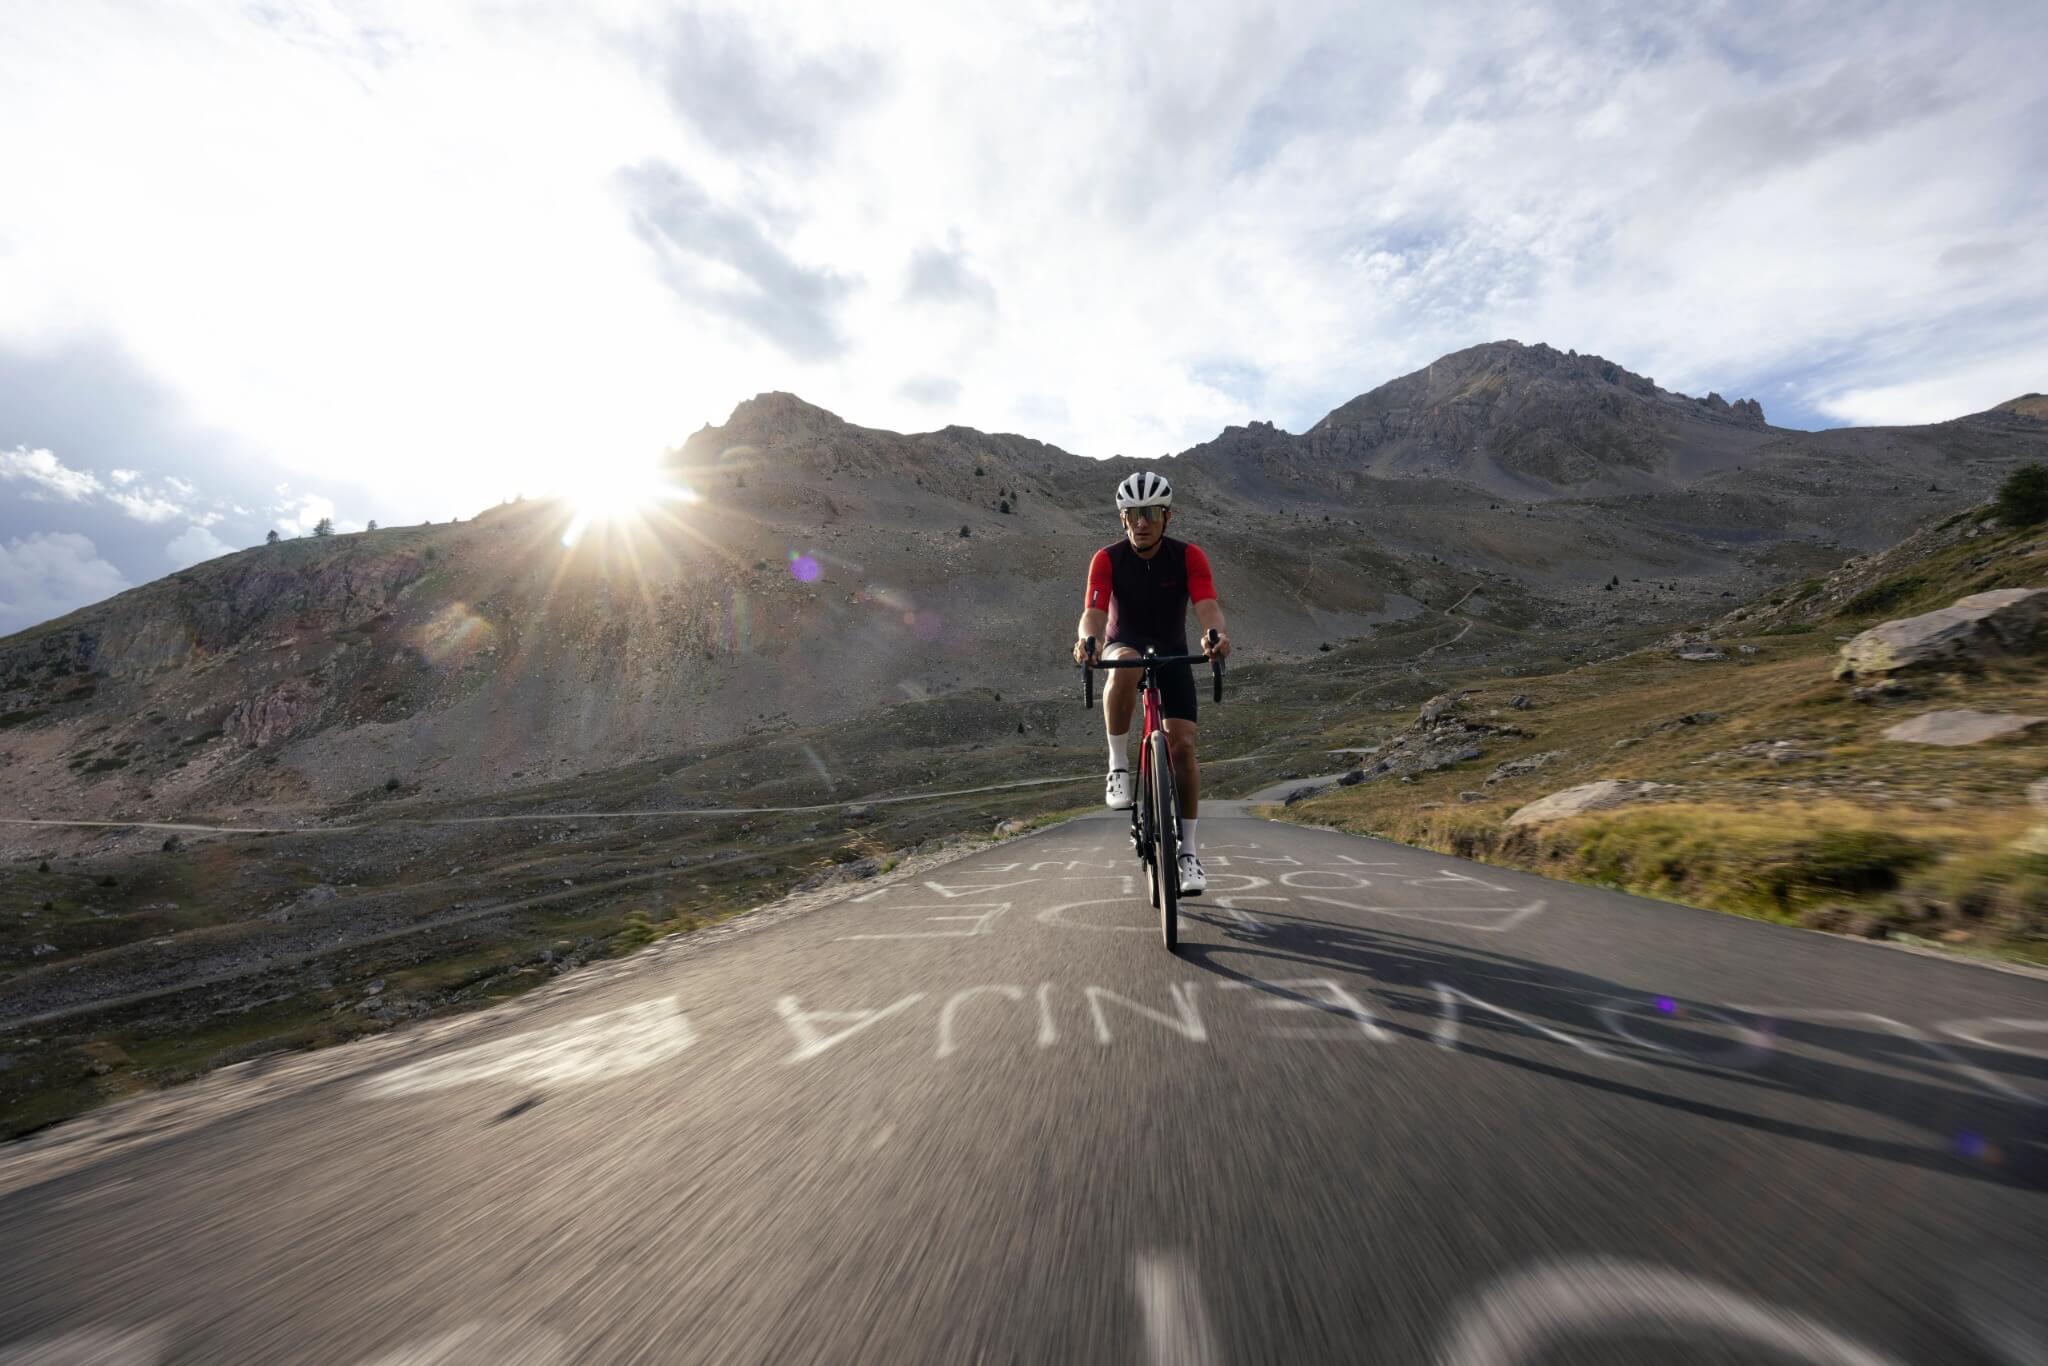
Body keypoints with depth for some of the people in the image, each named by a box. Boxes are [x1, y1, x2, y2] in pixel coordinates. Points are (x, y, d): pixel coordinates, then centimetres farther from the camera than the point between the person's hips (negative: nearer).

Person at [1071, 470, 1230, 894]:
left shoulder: (1189, 556, -15)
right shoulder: (1107, 559, -17)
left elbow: (1207, 606, -29)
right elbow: (1093, 613, -29)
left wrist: (1216, 634, -52)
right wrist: (1086, 640, -53)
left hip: (1173, 654, 1)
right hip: (1125, 648, -1)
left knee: (1183, 746, -11)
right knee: (1125, 665, -40)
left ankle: (1188, 849, 3)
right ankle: (1118, 767, -24)